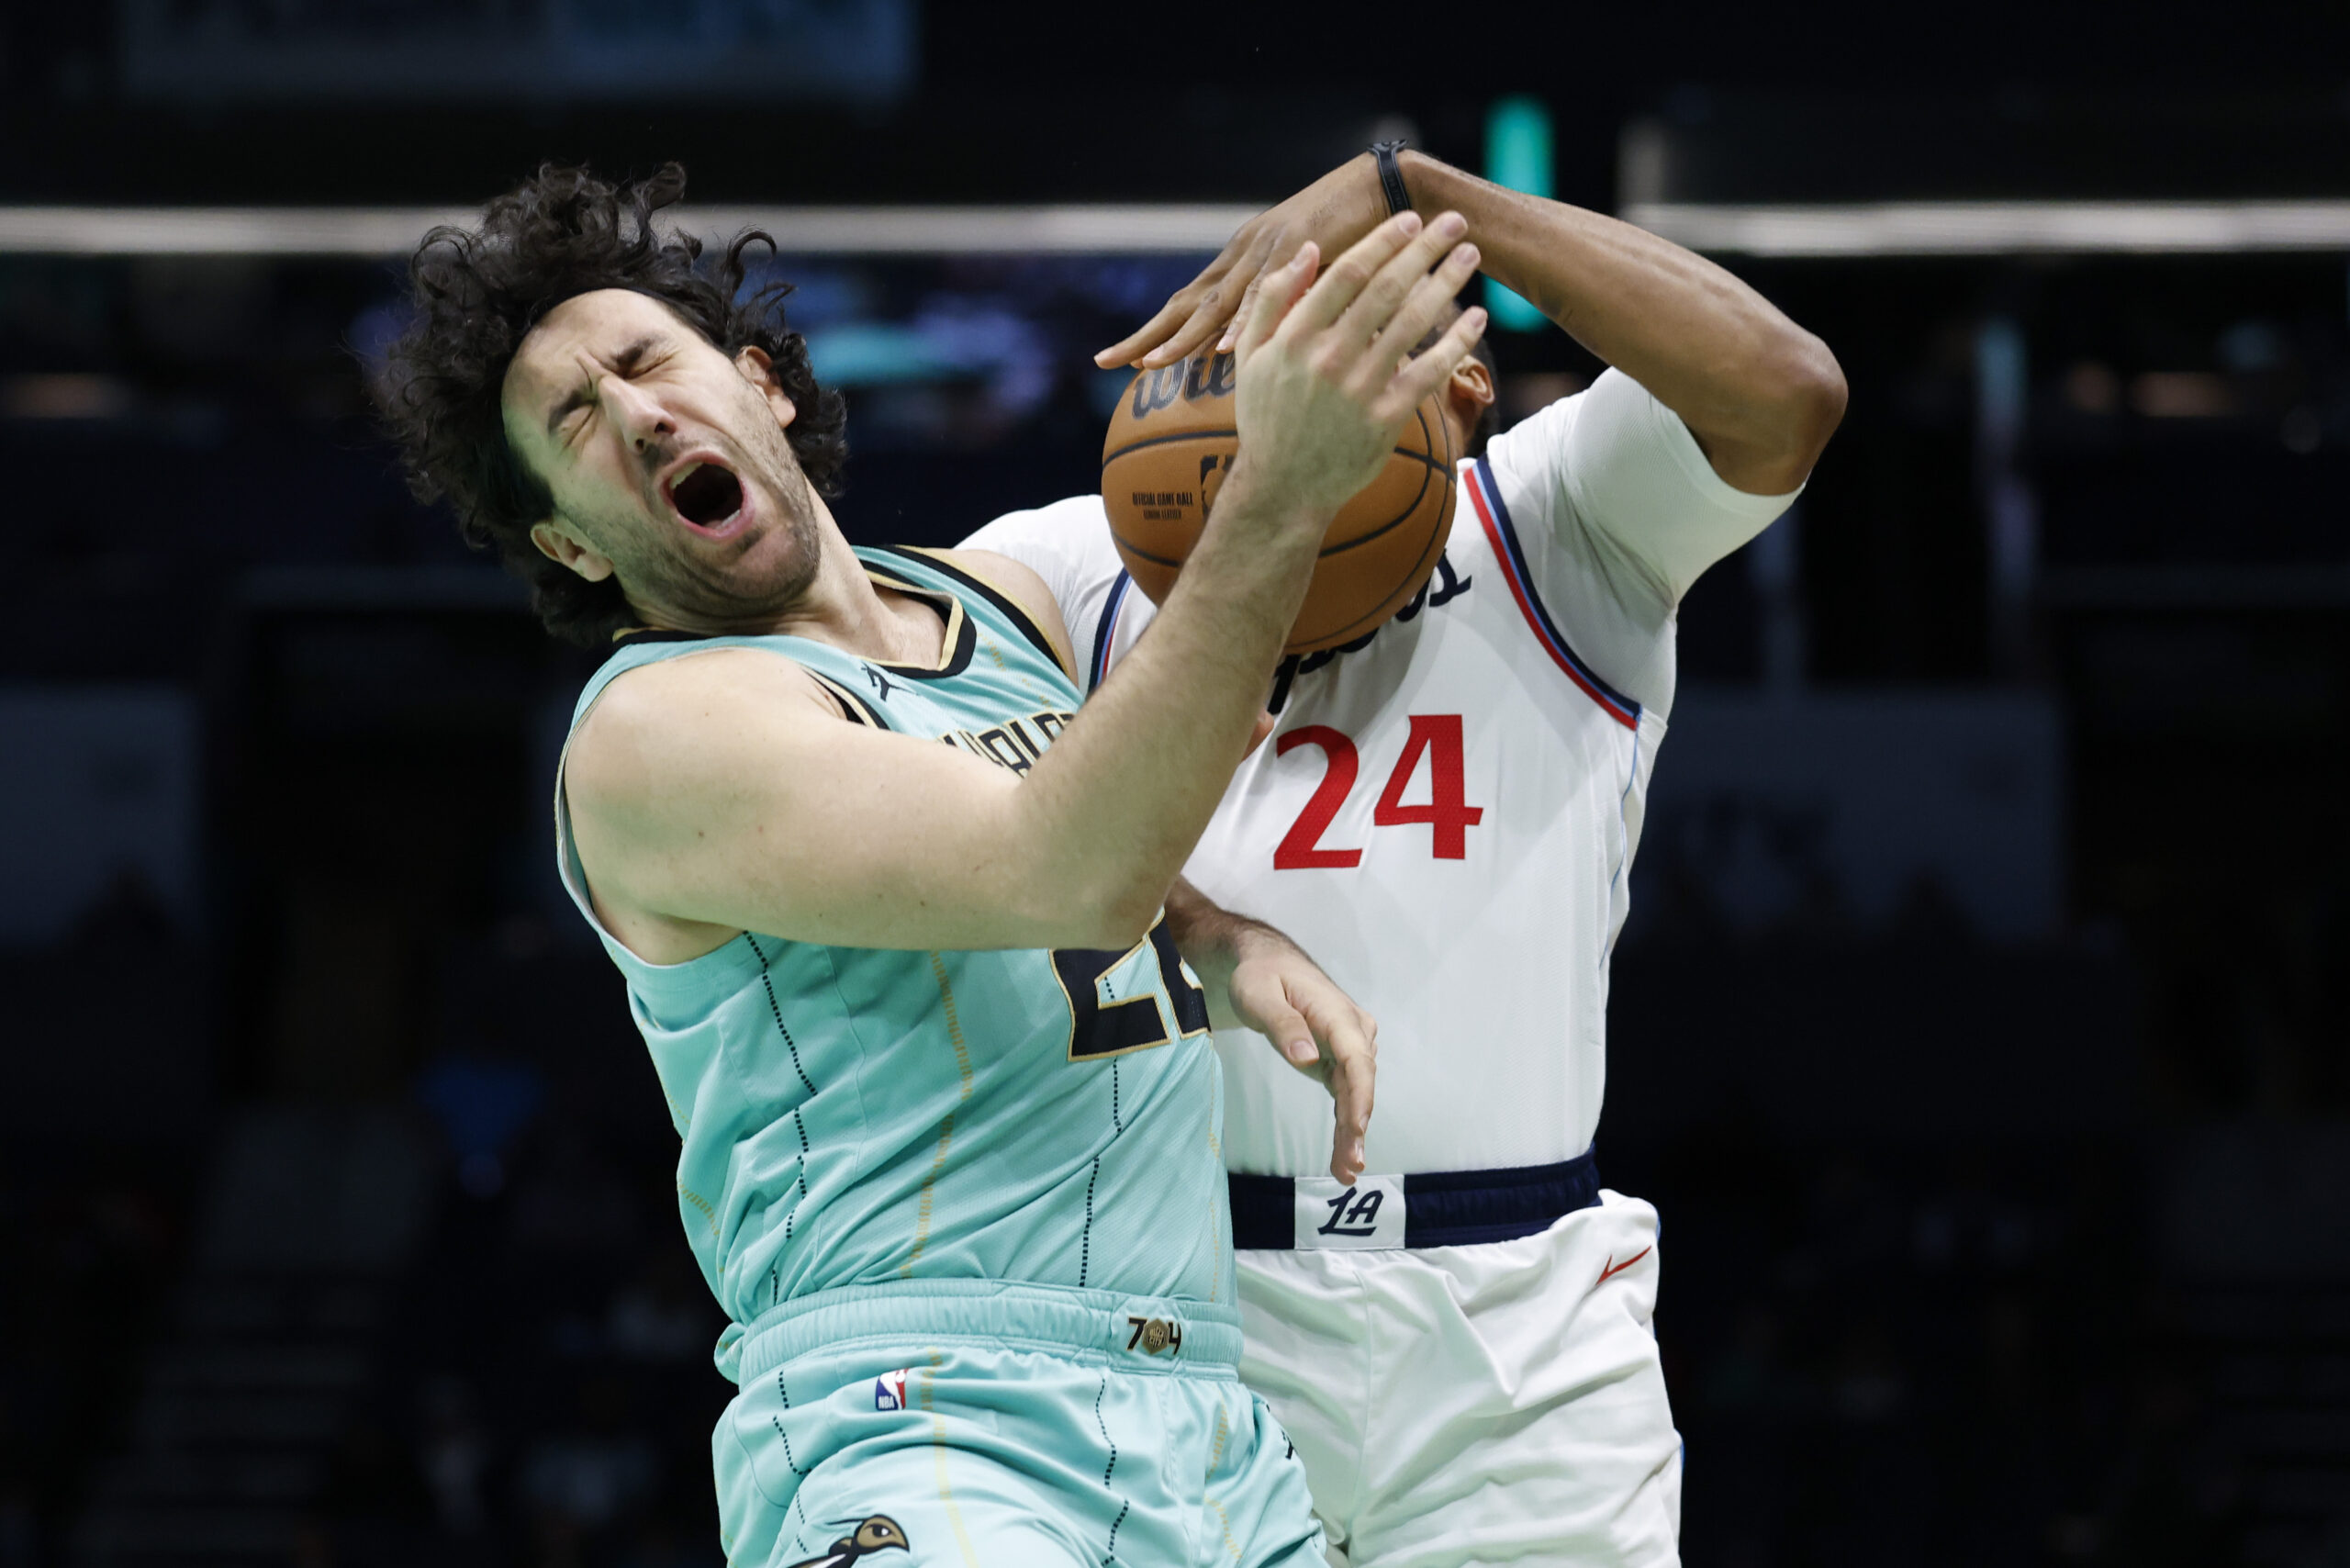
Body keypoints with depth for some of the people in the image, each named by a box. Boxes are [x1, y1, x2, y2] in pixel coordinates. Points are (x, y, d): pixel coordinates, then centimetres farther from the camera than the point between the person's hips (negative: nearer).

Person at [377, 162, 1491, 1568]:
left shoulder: (1004, 607, 17)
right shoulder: (654, 729, -7)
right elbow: (1071, 873, -20)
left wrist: (1232, 947, 13)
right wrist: (1283, 491, -26)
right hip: (918, 1419, -7)